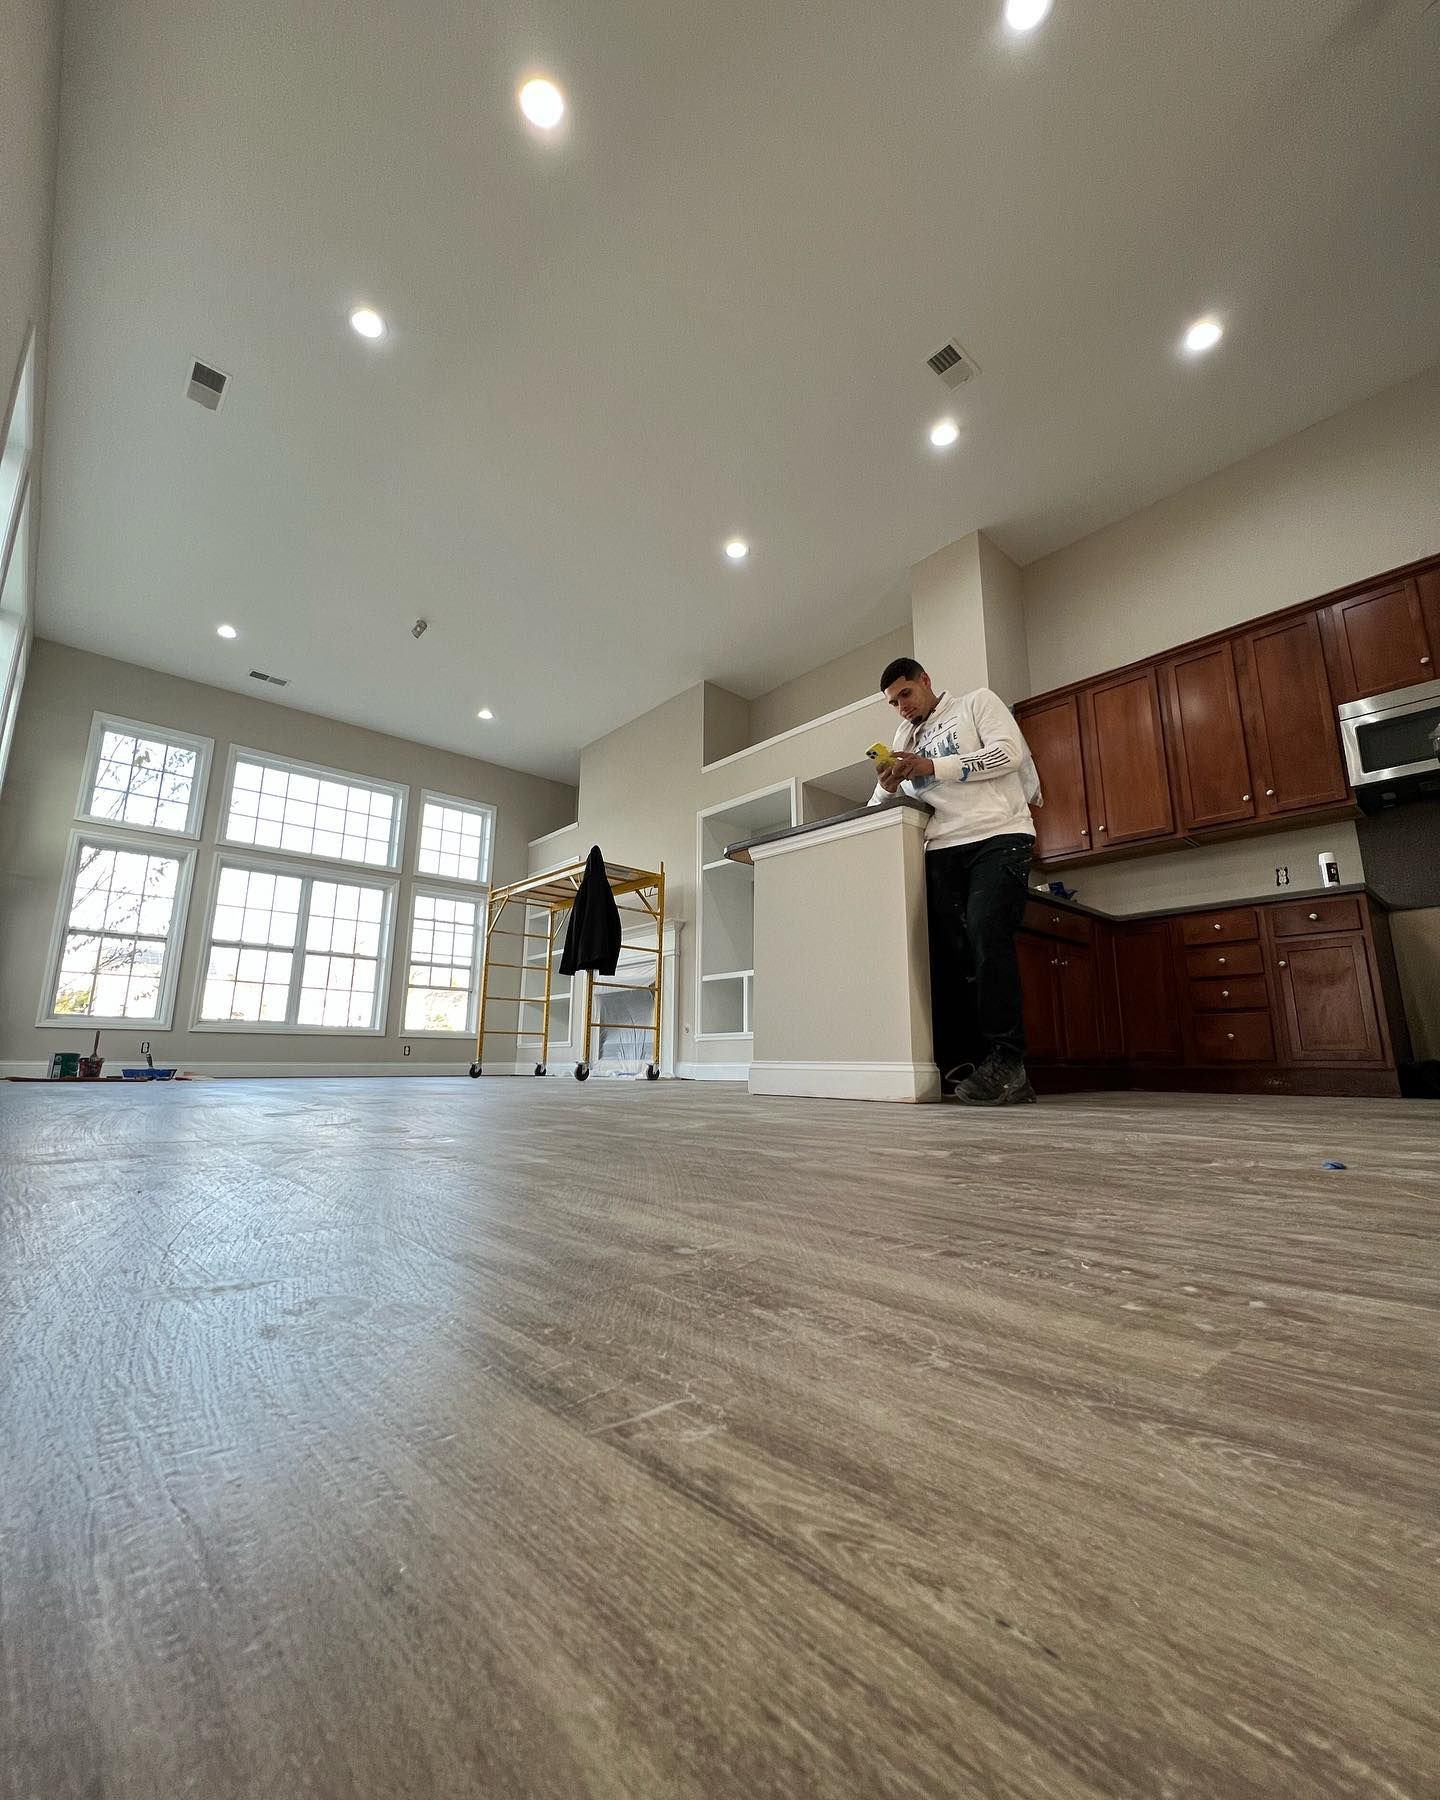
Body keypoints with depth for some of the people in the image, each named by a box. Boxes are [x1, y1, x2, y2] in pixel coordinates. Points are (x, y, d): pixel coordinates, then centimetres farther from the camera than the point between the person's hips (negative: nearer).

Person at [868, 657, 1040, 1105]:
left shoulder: (978, 702, 14)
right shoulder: (904, 740, 26)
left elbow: (1011, 752, -4)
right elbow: (879, 809, 21)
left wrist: (934, 767, -9)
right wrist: (887, 787, -3)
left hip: (999, 837, -5)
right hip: (943, 849, 5)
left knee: (987, 936, -24)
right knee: (947, 953, -6)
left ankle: (1004, 1063, -18)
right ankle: (959, 1066, -3)